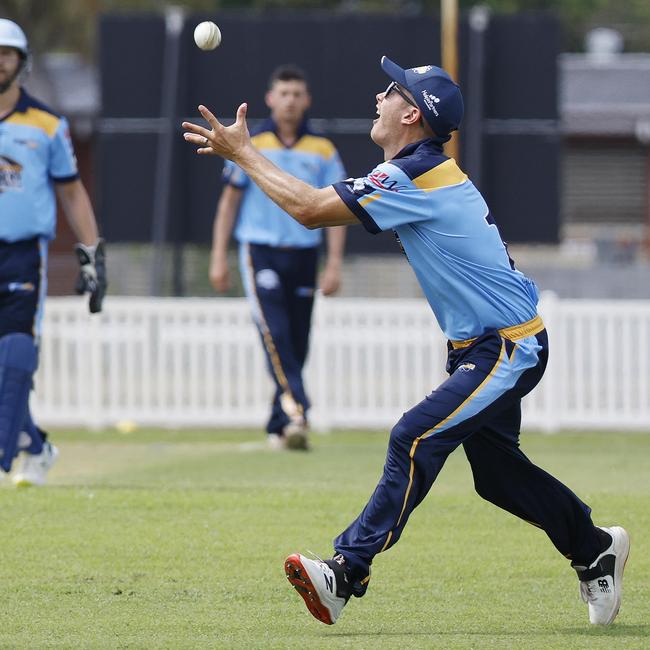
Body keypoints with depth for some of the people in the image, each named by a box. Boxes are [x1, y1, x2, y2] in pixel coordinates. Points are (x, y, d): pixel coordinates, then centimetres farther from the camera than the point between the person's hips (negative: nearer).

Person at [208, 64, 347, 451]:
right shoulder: (251, 147, 4)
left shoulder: (323, 151, 7)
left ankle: (278, 426, 14)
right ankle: (296, 414, -31)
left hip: (304, 255, 3)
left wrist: (334, 264, -3)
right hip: (261, 251, -3)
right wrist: (219, 257, 2)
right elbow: (230, 202, 8)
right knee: (275, 335, -20)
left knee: (297, 344, 4)